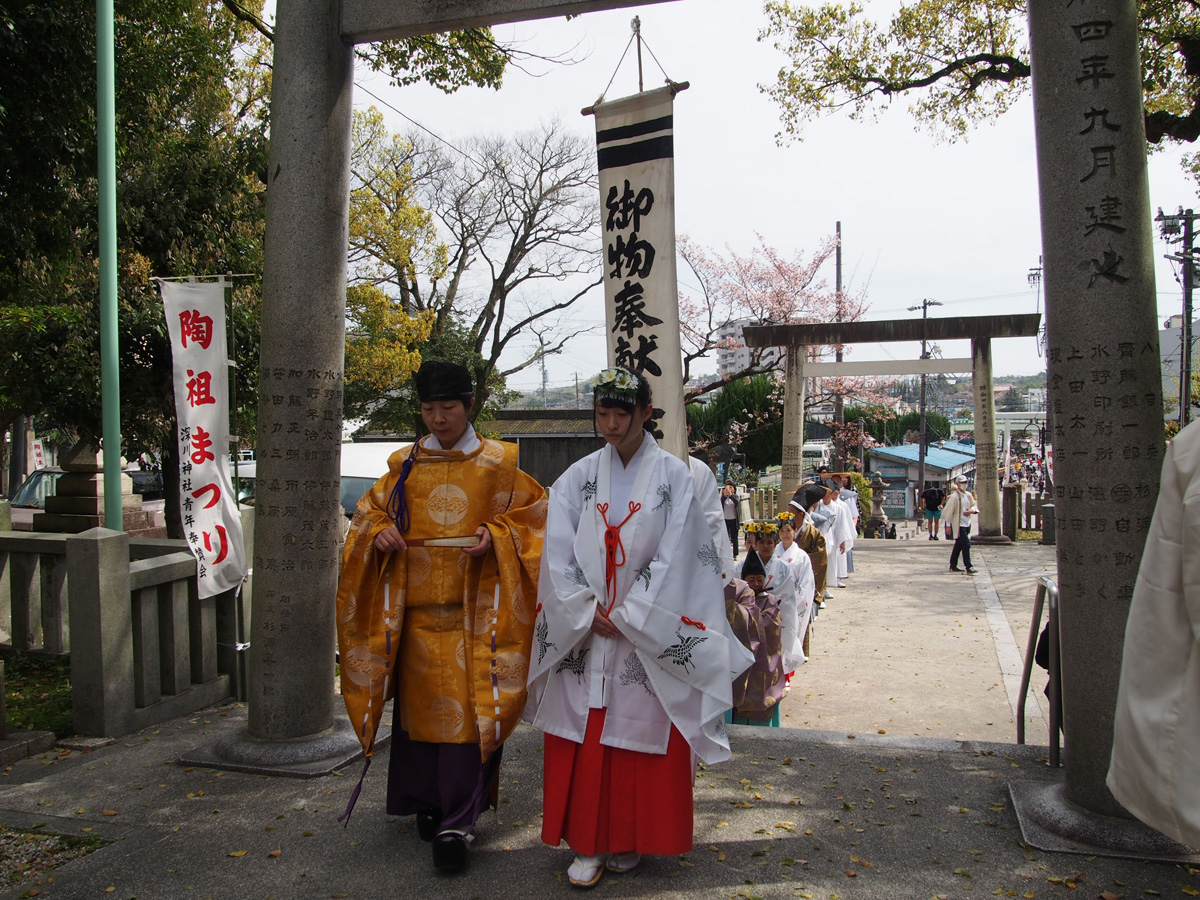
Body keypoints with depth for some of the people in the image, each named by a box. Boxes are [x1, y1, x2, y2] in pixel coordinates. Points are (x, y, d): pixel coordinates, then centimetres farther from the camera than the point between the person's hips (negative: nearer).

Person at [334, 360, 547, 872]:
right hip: (416, 605, 3)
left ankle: (455, 823, -1)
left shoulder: (499, 464, 3)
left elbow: (532, 513, 4)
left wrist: (497, 536, -13)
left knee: (469, 709, -6)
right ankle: (427, 803, 26)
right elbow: (370, 510, 17)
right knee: (420, 703, 9)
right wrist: (379, 531, -5)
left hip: (476, 605, -2)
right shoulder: (405, 465, 10)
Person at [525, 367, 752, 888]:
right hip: (583, 635, 2)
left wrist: (626, 616, -11)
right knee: (580, 741, 4)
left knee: (642, 739, 5)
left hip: (649, 641, -2)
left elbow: (674, 558, -8)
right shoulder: (577, 478, 6)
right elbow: (558, 555, 1)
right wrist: (589, 614, -9)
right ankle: (587, 844, 17)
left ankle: (629, 841, 23)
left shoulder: (674, 476, -2)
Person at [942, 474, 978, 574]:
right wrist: (948, 525, -11)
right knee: (966, 544, -13)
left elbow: (974, 505, 18)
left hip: (967, 524, 8)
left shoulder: (968, 495, 9)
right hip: (959, 525, -7)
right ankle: (969, 567, -10)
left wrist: (971, 510, -6)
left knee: (959, 545, 14)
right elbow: (948, 511, -11)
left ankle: (953, 566, 24)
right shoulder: (954, 496, -13)